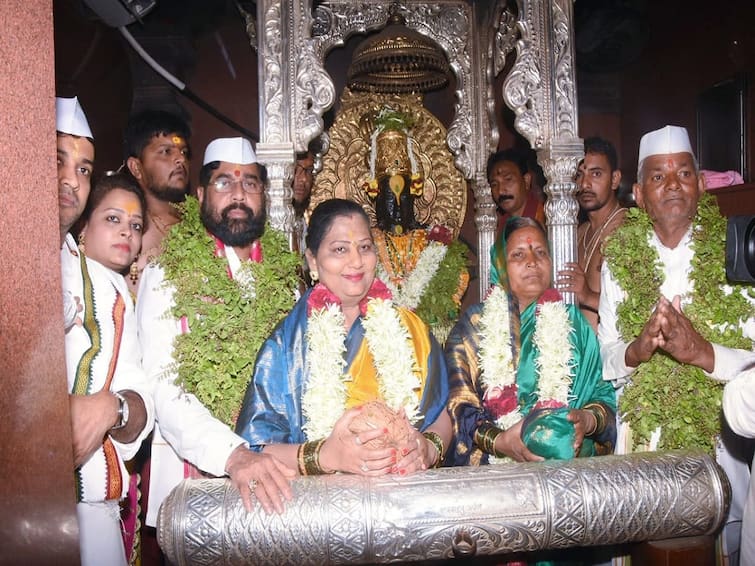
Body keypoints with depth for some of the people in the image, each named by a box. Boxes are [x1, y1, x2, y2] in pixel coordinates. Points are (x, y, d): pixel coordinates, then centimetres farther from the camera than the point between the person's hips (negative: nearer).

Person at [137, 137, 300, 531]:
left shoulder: (286, 275, 6)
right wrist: (233, 454, -28)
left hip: (272, 472, 3)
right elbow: (162, 386, -15)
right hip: (193, 470, -2)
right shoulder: (166, 276, -4)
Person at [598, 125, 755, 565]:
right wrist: (636, 350, -20)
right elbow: (605, 360, 0)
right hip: (641, 438, 1)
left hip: (720, 443, -1)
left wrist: (703, 353, -25)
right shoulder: (620, 262, 1)